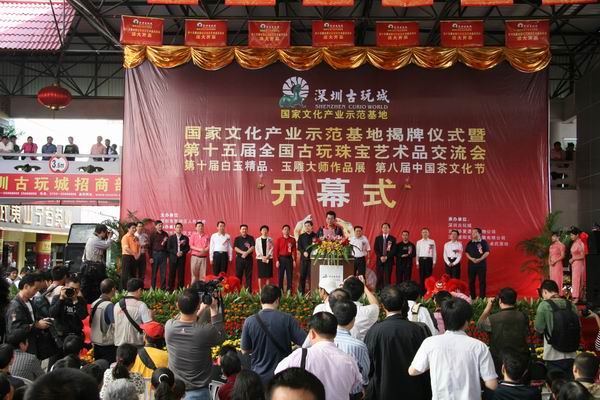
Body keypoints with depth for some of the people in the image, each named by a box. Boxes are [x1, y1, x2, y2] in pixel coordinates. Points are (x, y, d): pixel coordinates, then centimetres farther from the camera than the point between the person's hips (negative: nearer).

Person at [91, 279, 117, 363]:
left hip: (96, 343, 8)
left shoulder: (94, 303, 5)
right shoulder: (109, 306, -17)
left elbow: (91, 324, 13)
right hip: (108, 344, -8)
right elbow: (115, 325, -22)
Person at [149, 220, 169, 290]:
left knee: (163, 273, 2)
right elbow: (150, 246, -1)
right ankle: (152, 288, 9)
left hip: (163, 254, 2)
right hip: (155, 254, -2)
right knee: (154, 272, 3)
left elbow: (168, 245, 11)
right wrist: (150, 257, -6)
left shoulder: (165, 234, 8)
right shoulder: (153, 234, 1)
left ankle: (163, 288, 7)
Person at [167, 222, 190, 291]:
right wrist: (176, 253, -12)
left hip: (182, 258, 1)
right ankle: (170, 289, 4)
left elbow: (187, 248, 6)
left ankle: (180, 289, 3)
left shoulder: (185, 238, 10)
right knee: (172, 274, -1)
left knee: (181, 274, -1)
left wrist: (182, 252, -13)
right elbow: (168, 248, 1)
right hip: (173, 258, 0)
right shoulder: (171, 238, 8)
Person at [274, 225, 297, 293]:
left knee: (290, 275, 2)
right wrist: (277, 260, -8)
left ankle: (289, 290, 7)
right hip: (281, 258, -1)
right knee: (280, 275, 2)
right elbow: (276, 251, 0)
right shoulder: (279, 239, 3)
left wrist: (294, 260, -3)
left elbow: (294, 251, 5)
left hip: (289, 259, 1)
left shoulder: (292, 240, 6)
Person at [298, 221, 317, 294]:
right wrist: (304, 252, -11)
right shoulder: (301, 236, 13)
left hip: (313, 258, -2)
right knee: (302, 276, 1)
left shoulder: (316, 236, 6)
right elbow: (299, 247, 7)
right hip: (304, 258, 2)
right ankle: (301, 292, 4)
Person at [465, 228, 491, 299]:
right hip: (471, 264, 3)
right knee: (471, 281, 4)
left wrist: (480, 259, -16)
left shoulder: (484, 242, 0)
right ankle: (472, 298, 12)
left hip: (481, 264, -3)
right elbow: (467, 253, 9)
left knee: (482, 281, -2)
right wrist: (471, 259, -9)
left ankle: (482, 298, 3)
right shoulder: (470, 243, 11)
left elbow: (487, 252, -5)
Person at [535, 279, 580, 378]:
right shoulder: (571, 305, 2)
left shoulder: (544, 305, -10)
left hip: (554, 356, -4)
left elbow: (539, 329, -8)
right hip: (571, 356, 4)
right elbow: (579, 327, 9)